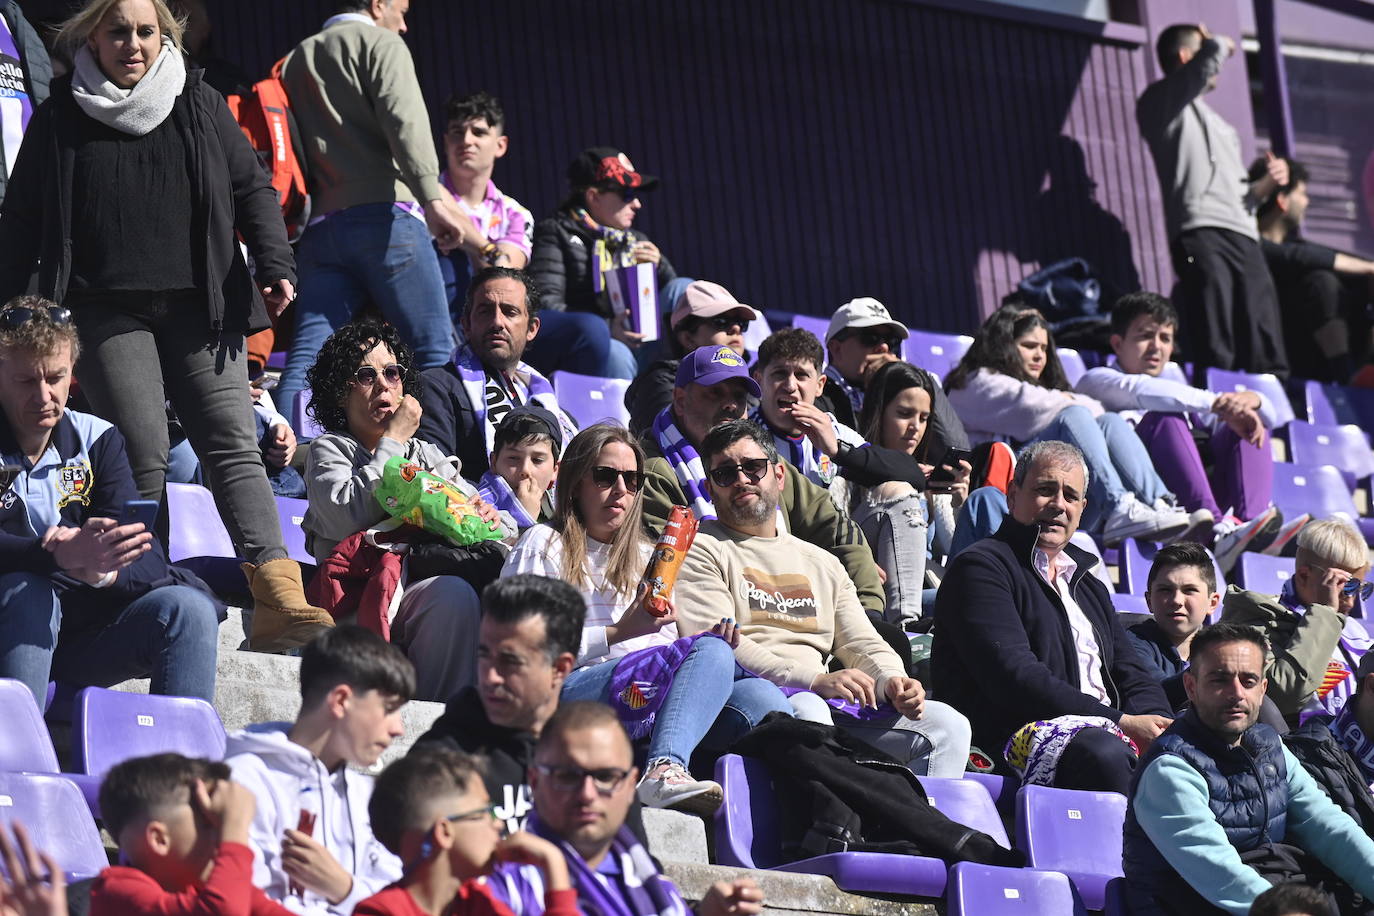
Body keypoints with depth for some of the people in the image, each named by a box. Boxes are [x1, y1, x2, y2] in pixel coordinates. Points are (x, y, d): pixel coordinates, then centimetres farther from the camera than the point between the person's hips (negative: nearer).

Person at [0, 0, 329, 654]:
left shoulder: (200, 105, 12)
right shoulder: (61, 117, 8)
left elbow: (253, 189, 14)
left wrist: (275, 266, 0)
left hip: (199, 306, 1)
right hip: (110, 312, -1)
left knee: (234, 446, -11)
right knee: (143, 459, -11)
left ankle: (279, 600, -20)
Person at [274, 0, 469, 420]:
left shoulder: (295, 60, 26)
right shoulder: (380, 43, 5)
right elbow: (403, 119, -13)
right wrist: (433, 198, -24)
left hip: (320, 226, 6)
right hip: (383, 213, -6)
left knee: (305, 358, -4)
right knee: (433, 353, -5)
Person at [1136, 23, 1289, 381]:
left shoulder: (1213, 122, 34)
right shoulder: (1161, 101, 9)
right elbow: (1210, 56, -10)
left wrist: (1264, 186, 14)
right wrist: (1220, 44, 13)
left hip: (1243, 237, 8)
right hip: (1202, 234, -8)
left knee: (1267, 358, -5)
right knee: (1215, 355, -20)